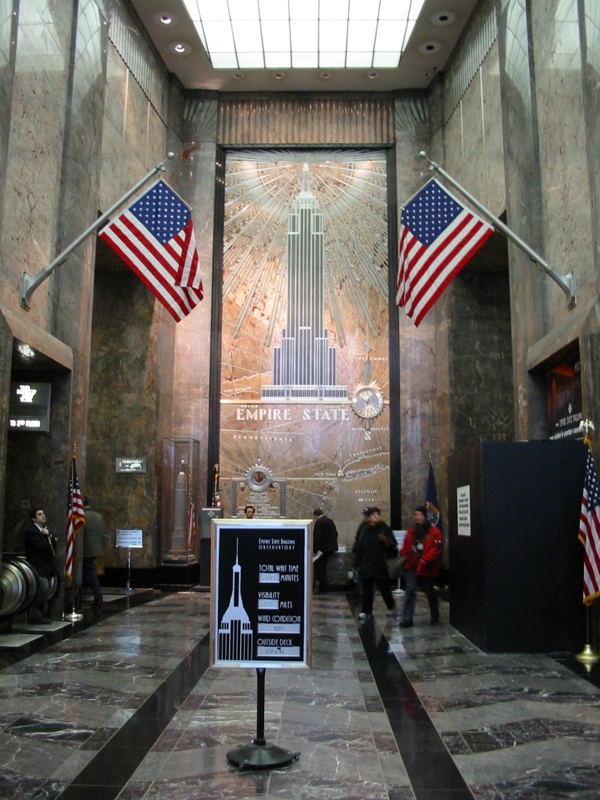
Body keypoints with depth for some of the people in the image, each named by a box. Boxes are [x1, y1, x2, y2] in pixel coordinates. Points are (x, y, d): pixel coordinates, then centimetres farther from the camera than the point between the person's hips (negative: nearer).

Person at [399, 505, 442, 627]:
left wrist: (425, 560, -22)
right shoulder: (411, 532, 8)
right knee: (409, 591, -5)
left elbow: (436, 549, -15)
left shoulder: (434, 532, -8)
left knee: (430, 592, 12)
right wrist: (404, 557, 0)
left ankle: (435, 617, 30)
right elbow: (405, 548, 15)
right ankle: (407, 619, -5)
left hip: (426, 568, -3)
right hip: (411, 566, 4)